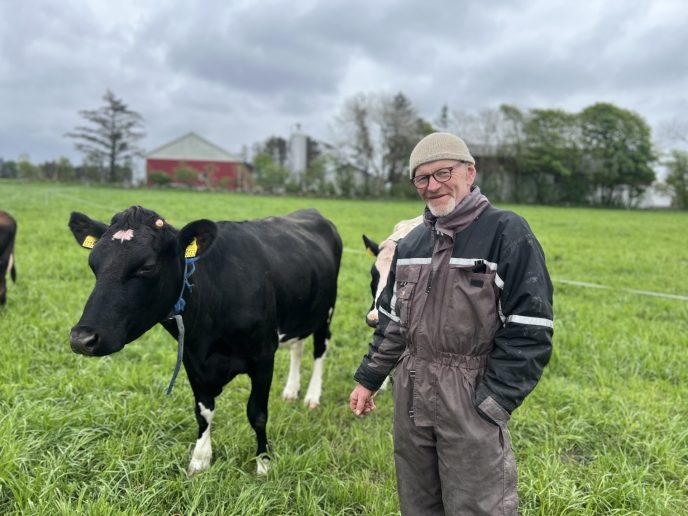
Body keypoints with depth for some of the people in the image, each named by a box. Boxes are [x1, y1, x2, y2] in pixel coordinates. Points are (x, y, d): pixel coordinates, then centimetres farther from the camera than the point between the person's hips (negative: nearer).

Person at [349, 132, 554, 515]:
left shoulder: (508, 233, -11)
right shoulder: (412, 241, 10)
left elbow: (529, 331, -15)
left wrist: (493, 404, -17)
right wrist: (368, 379, 17)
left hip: (471, 395, -6)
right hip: (411, 391, 6)